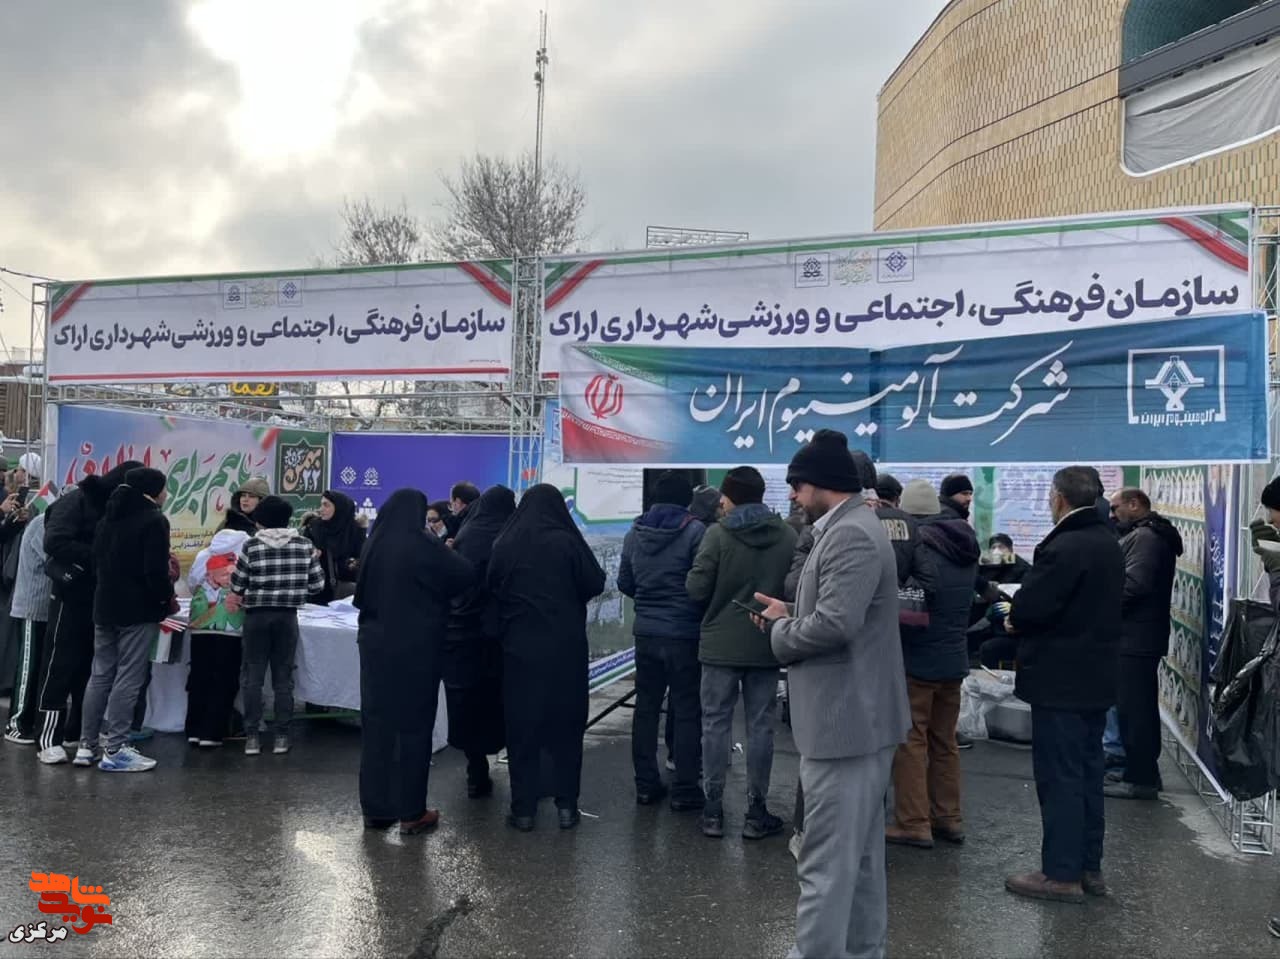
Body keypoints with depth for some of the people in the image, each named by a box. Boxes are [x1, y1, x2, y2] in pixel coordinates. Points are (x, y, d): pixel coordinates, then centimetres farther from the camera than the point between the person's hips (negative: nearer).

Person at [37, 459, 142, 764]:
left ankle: (79, 732, 18)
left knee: (90, 665, 10)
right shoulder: (76, 501, -11)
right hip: (72, 595, -7)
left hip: (100, 598, 7)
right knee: (61, 665, -4)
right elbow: (54, 543, -22)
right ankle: (49, 740, 0)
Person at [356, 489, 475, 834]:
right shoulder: (421, 544, -14)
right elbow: (466, 575, -8)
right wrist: (440, 545, 6)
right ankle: (411, 813, 7)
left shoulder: (375, 545, 4)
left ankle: (375, 808, 17)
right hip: (416, 649, -5)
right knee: (413, 725, 2)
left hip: (376, 646, 5)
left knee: (376, 725, 11)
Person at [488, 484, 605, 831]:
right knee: (566, 724, 9)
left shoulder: (504, 544, -3)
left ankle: (523, 809, 10)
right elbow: (596, 584, -7)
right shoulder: (568, 541, -10)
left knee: (521, 726, 8)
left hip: (520, 647, 1)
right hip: (565, 647, -1)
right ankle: (567, 806, 11)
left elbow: (491, 588, 8)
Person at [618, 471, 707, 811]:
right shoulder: (694, 531, -12)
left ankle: (645, 784, 19)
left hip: (646, 632, 5)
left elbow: (624, 583, 12)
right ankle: (685, 789, 8)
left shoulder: (635, 533, 5)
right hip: (684, 633, -5)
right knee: (686, 710, 4)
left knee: (646, 707, 13)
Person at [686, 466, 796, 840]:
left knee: (716, 724, 8)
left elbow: (696, 589, -11)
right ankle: (756, 812, 14)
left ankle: (713, 809, 13)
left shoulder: (718, 534, -11)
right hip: (766, 645, 2)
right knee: (761, 726, 9)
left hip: (721, 644, -2)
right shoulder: (788, 535, -1)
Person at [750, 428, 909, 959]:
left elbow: (834, 624, -29)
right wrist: (790, 613, 7)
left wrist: (780, 629, -12)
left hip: (844, 717, -11)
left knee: (827, 859, -3)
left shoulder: (851, 536, -20)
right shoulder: (853, 529, 14)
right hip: (859, 713, 11)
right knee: (861, 849, 20)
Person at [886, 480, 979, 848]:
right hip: (954, 658, 7)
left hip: (917, 658, -7)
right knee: (944, 741, 16)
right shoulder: (966, 548, 9)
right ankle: (948, 818, 22)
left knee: (910, 740, 1)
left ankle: (913, 823, 3)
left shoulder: (916, 543, -15)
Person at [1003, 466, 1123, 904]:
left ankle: (1062, 874, 6)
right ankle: (1089, 867, 25)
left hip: (1061, 679, -9)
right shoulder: (1108, 544, 10)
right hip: (1096, 676, 9)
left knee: (1059, 777, -1)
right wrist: (1024, 618, 10)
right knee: (1087, 773, 16)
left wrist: (1014, 619, -1)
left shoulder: (1063, 548, -21)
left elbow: (1030, 608, -23)